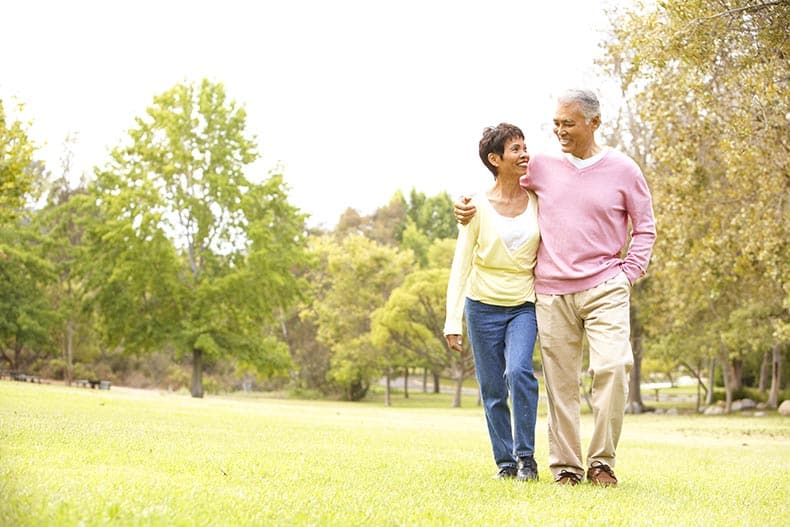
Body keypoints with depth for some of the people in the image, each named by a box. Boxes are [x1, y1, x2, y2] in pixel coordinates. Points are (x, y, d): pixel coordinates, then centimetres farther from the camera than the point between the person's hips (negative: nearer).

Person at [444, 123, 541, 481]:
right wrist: (453, 320, -10)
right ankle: (505, 462, 16)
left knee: (518, 371, -22)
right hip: (483, 305, 0)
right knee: (492, 391, 3)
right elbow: (461, 265, -4)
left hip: (524, 305, 0)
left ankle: (526, 457, -10)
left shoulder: (538, 201, 0)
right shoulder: (478, 207, -5)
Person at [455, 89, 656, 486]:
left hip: (604, 289, -2)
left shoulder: (622, 170, 4)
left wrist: (629, 273, 1)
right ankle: (565, 468, 10)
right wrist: (468, 207, 6)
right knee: (560, 382, 1)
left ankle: (602, 463, -5)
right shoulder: (541, 166, 8)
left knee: (612, 367, -17)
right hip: (552, 293, 2)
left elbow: (645, 227, 12)